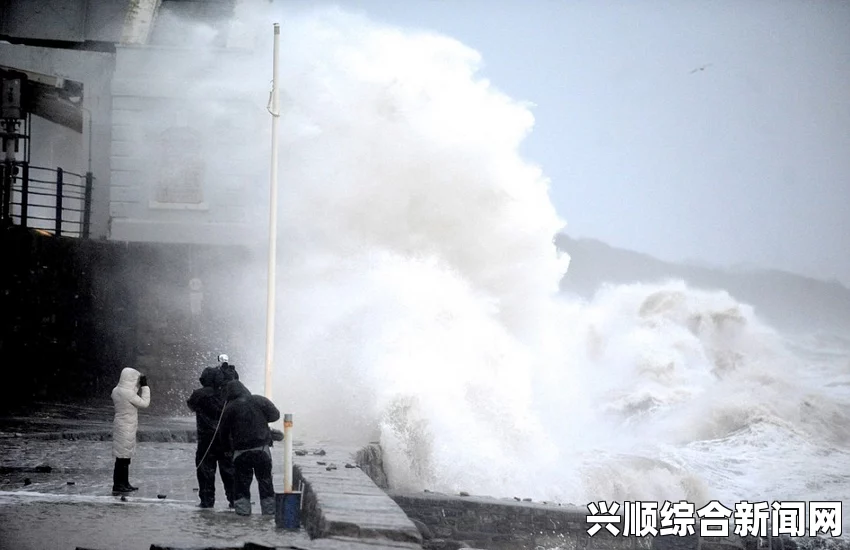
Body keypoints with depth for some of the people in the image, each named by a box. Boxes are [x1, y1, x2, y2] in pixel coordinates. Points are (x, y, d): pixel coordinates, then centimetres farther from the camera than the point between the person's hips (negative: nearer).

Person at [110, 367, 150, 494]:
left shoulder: (116, 391, 7)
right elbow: (144, 403, -14)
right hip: (126, 428, -10)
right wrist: (145, 386, -8)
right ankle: (118, 485, -3)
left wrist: (139, 386, 17)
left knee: (126, 457, 17)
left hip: (119, 425, 10)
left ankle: (124, 483, 26)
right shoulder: (128, 393, -20)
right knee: (123, 457, -5)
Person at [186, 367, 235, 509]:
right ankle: (234, 499, 9)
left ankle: (207, 500, 1)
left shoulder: (199, 395, -9)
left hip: (206, 439, -3)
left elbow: (191, 405, 8)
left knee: (205, 469, 4)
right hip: (226, 438, 3)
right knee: (228, 470, 9)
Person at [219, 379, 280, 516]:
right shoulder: (260, 401, 1)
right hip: (262, 448, 2)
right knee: (265, 480, 10)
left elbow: (224, 433, 4)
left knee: (242, 482, 7)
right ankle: (269, 511, 11)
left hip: (241, 451, -2)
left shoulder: (230, 408, -2)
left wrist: (229, 447, 20)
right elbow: (275, 415, 10)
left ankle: (243, 510, 3)